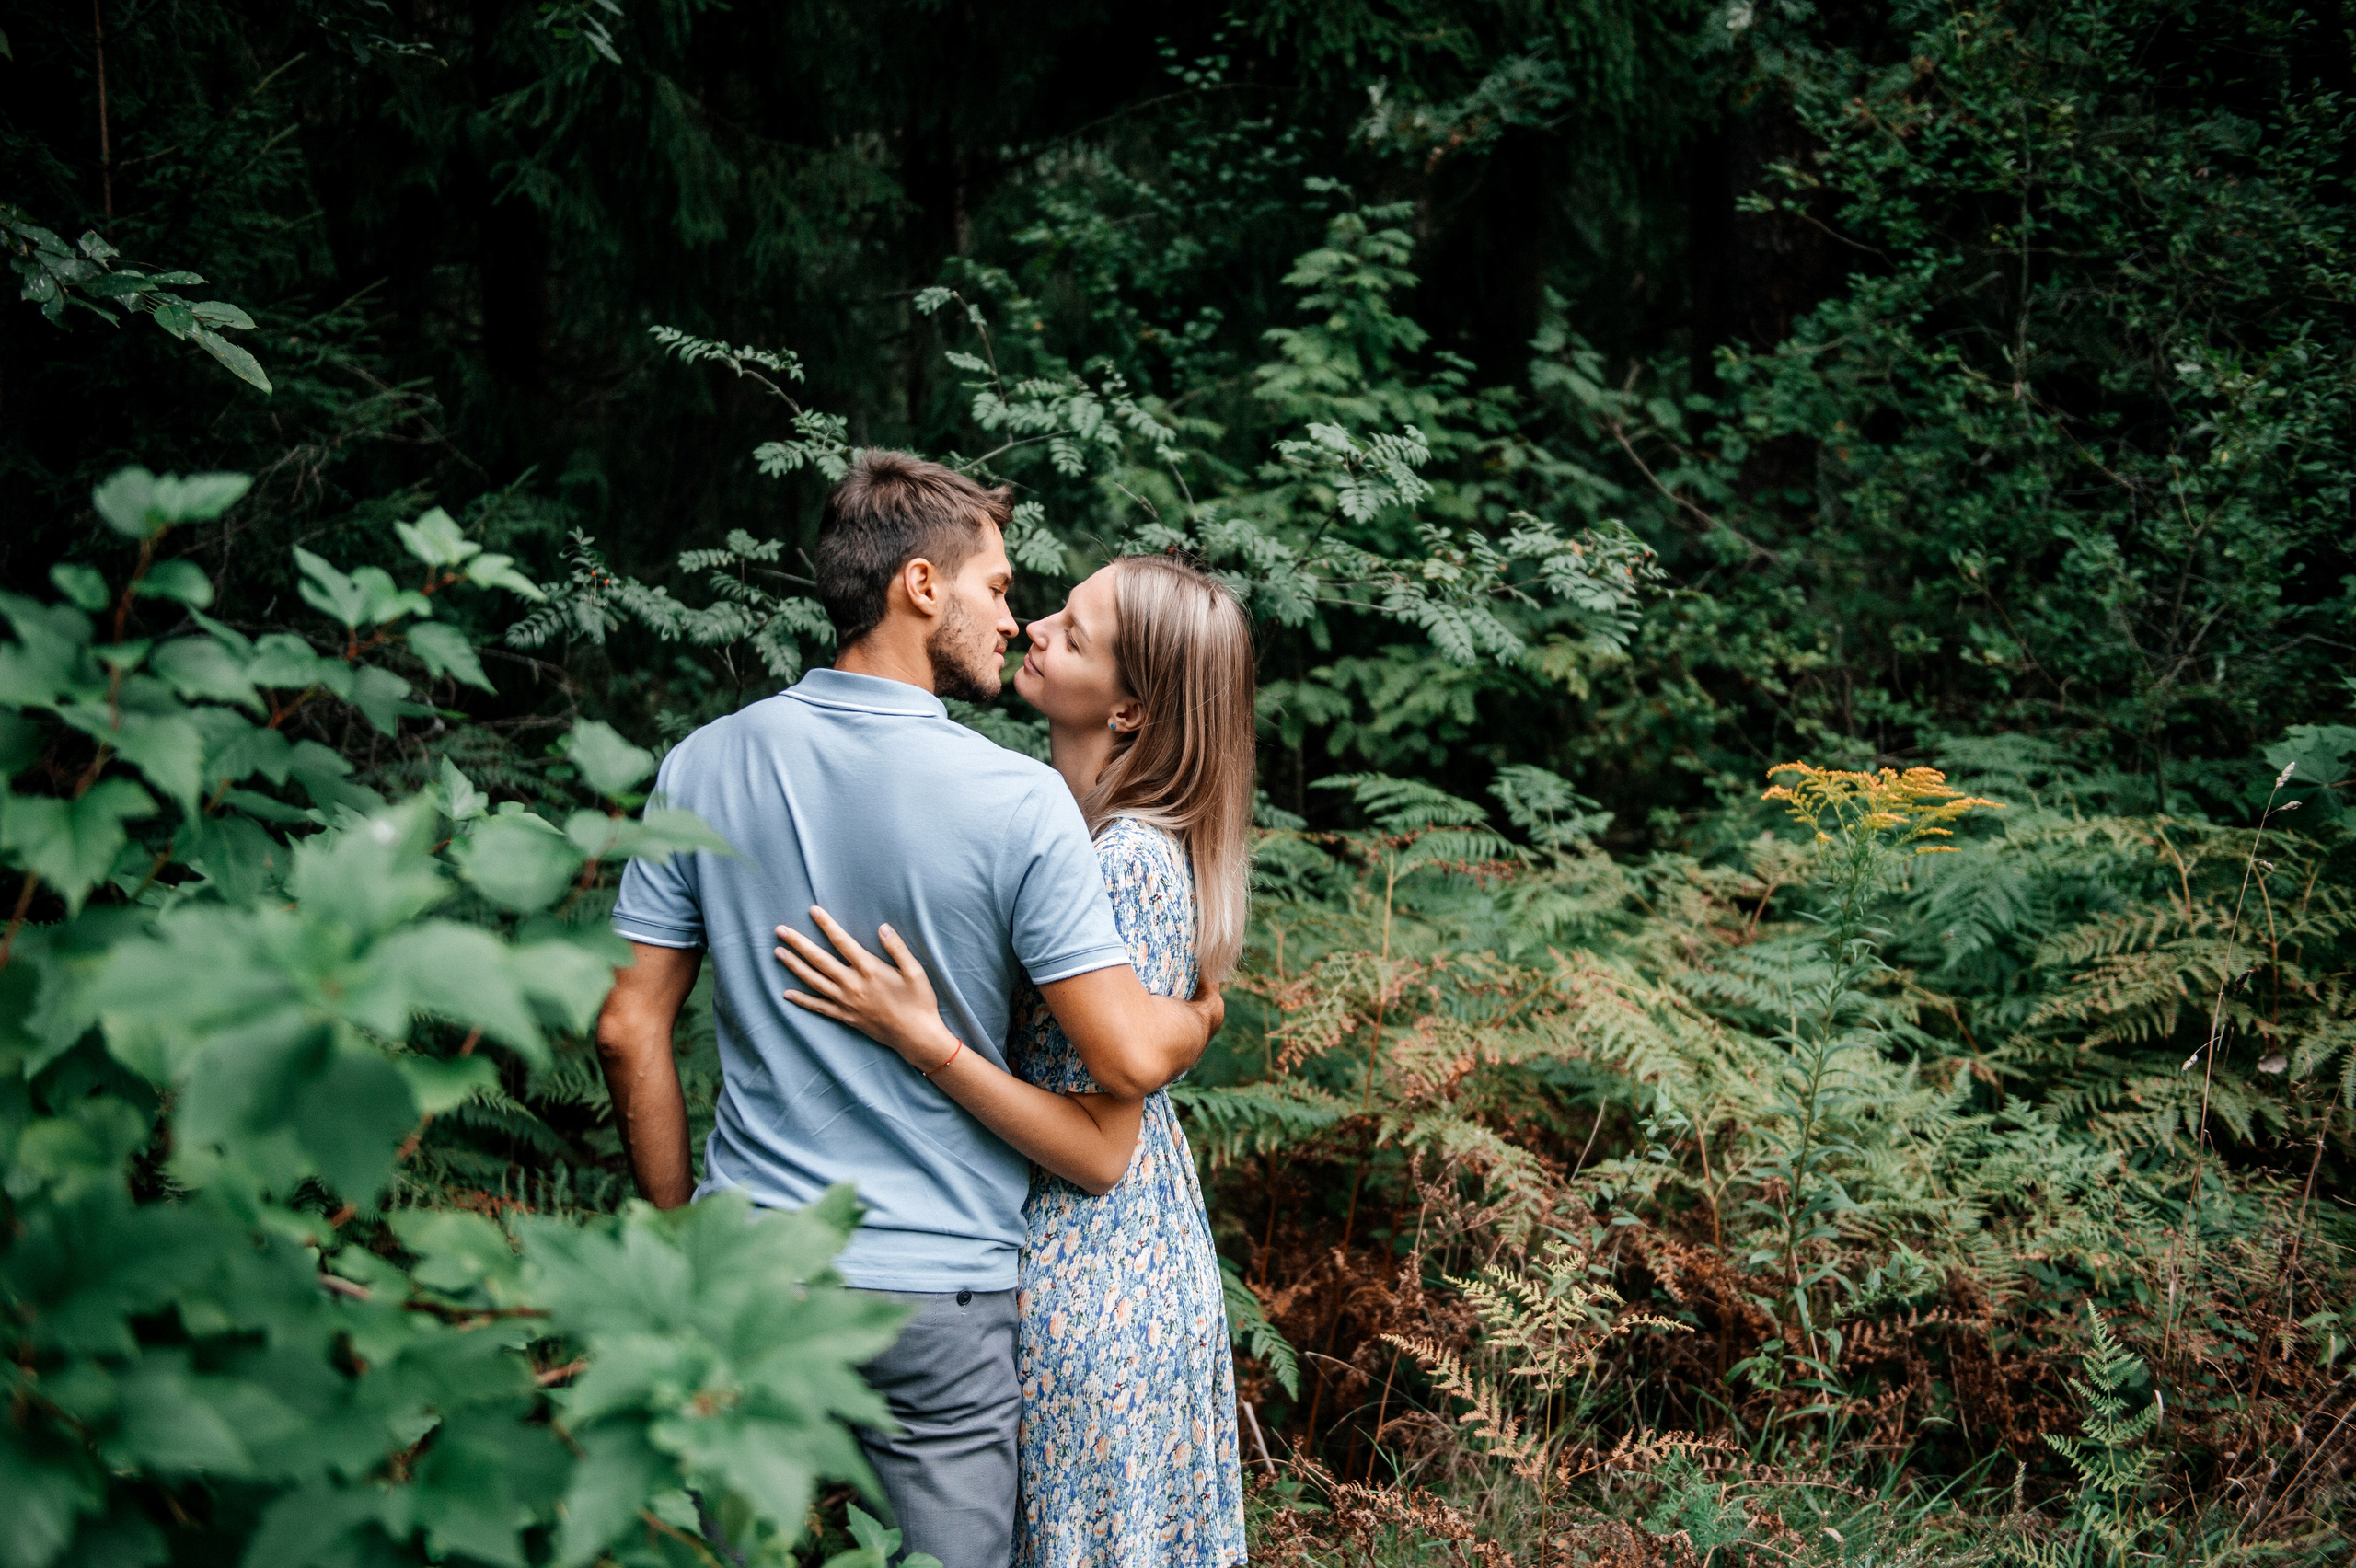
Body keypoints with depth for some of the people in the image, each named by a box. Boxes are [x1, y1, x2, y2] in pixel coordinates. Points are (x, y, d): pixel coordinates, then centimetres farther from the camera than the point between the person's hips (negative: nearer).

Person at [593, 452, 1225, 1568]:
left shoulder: (704, 766, -2)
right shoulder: (1018, 802, -13)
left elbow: (629, 1029, 1)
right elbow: (1128, 1059, -16)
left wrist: (680, 1225, 12)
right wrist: (1202, 1013, 7)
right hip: (939, 1286, -4)